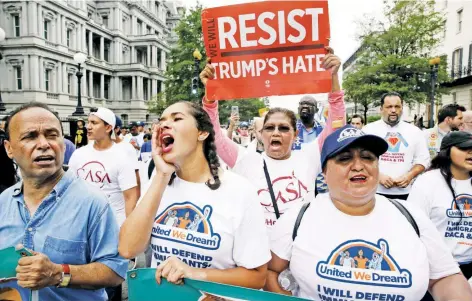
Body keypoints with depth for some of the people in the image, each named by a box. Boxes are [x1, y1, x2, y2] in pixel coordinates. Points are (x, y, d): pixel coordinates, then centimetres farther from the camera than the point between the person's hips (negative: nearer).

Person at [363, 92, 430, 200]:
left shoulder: (414, 131, 9)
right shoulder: (369, 130, 1)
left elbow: (423, 159, 9)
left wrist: (410, 175, -9)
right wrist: (378, 175, -16)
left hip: (405, 192, 2)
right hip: (376, 191, -2)